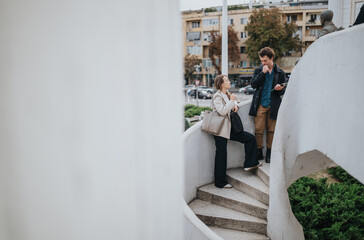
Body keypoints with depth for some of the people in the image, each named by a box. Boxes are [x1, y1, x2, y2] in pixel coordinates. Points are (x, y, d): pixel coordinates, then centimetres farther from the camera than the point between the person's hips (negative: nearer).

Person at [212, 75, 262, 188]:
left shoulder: (227, 94, 12)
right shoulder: (217, 96, -13)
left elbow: (233, 101, 32)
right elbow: (222, 111, -23)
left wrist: (235, 105, 10)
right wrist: (231, 101, -16)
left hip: (229, 128, 9)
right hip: (221, 130, -9)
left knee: (250, 138, 5)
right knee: (221, 155, -3)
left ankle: (250, 163, 14)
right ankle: (220, 182, 7)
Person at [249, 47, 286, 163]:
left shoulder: (280, 73, 7)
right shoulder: (258, 70, 7)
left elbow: (283, 91, 10)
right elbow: (253, 84, -6)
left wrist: (280, 89, -14)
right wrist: (263, 73, -12)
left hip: (273, 105, 0)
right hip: (260, 105, 0)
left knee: (271, 130, 6)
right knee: (258, 130, -1)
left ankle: (269, 152, 18)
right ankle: (259, 152, 13)